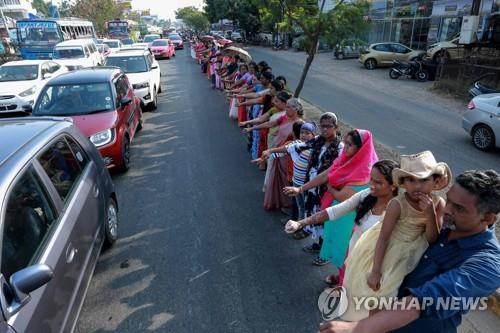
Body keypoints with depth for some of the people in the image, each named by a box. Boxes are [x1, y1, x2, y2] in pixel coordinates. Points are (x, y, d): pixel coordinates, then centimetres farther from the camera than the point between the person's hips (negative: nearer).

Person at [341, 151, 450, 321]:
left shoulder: (438, 203, -16)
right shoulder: (398, 204, -28)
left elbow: (432, 240, -15)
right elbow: (383, 238, -23)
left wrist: (430, 213, -32)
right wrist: (375, 271, -20)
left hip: (411, 255, 4)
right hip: (388, 253, -4)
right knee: (378, 289, 10)